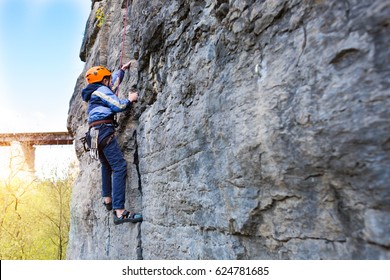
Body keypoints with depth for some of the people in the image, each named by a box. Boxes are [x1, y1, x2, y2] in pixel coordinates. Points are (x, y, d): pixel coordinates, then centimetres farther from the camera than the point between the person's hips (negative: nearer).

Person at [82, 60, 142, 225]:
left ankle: (107, 199, 30)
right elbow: (118, 106, -9)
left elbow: (114, 83, 43)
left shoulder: (95, 92, 28)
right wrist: (130, 99, 9)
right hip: (103, 130, -11)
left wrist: (122, 69, 51)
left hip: (94, 132, 11)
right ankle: (119, 211, -27)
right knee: (120, 167, -18)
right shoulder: (102, 90, 1)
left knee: (107, 165, 26)